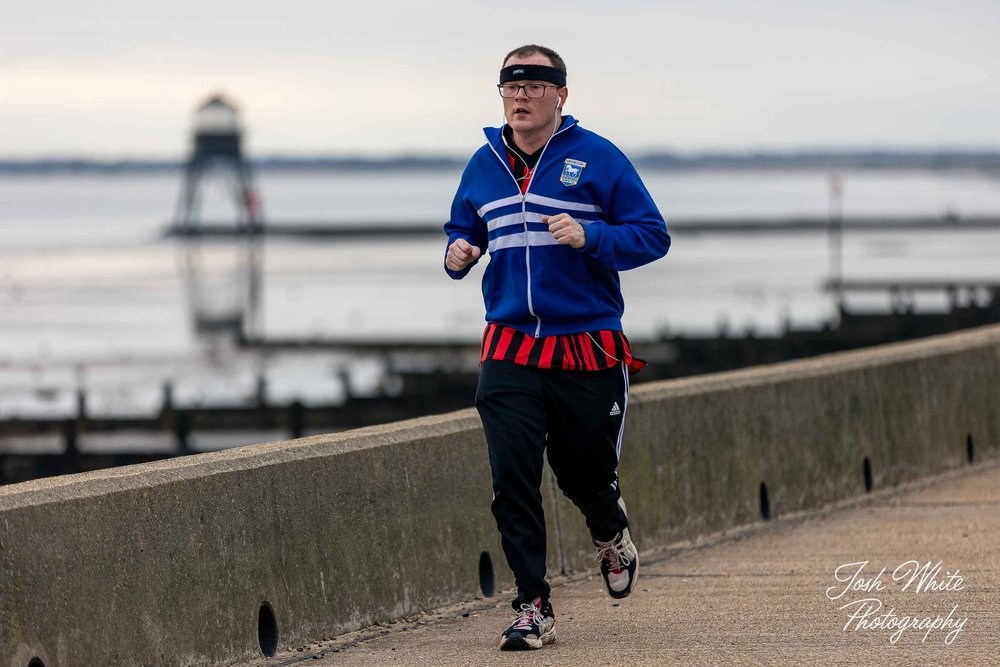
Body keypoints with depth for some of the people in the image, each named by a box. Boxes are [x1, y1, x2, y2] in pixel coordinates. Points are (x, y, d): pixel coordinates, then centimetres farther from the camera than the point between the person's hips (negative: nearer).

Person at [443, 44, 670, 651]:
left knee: (585, 472, 9)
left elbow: (653, 235, -4)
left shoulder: (597, 158, -3)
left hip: (590, 348, -2)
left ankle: (611, 534, 45)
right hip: (510, 351, 2)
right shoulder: (484, 165, 9)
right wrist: (458, 253, -1)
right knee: (513, 481, -9)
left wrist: (590, 237, -21)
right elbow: (463, 230, 24)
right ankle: (533, 608, -3)